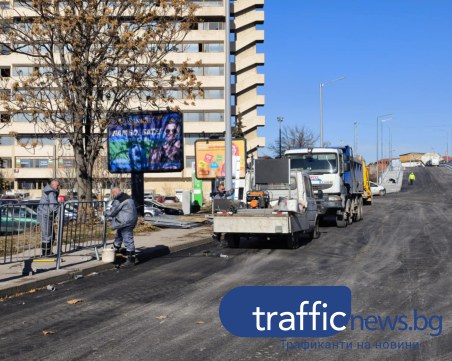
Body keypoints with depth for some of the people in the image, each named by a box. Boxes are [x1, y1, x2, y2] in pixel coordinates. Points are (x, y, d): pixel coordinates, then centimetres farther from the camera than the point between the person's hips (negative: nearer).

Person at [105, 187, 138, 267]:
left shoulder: (118, 201, -16)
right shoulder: (127, 197, 15)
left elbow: (112, 212, -9)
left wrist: (106, 213, 11)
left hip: (126, 223, -11)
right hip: (130, 221, 11)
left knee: (128, 240, -8)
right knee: (118, 236, 27)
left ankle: (131, 260, -7)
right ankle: (116, 250, 46)